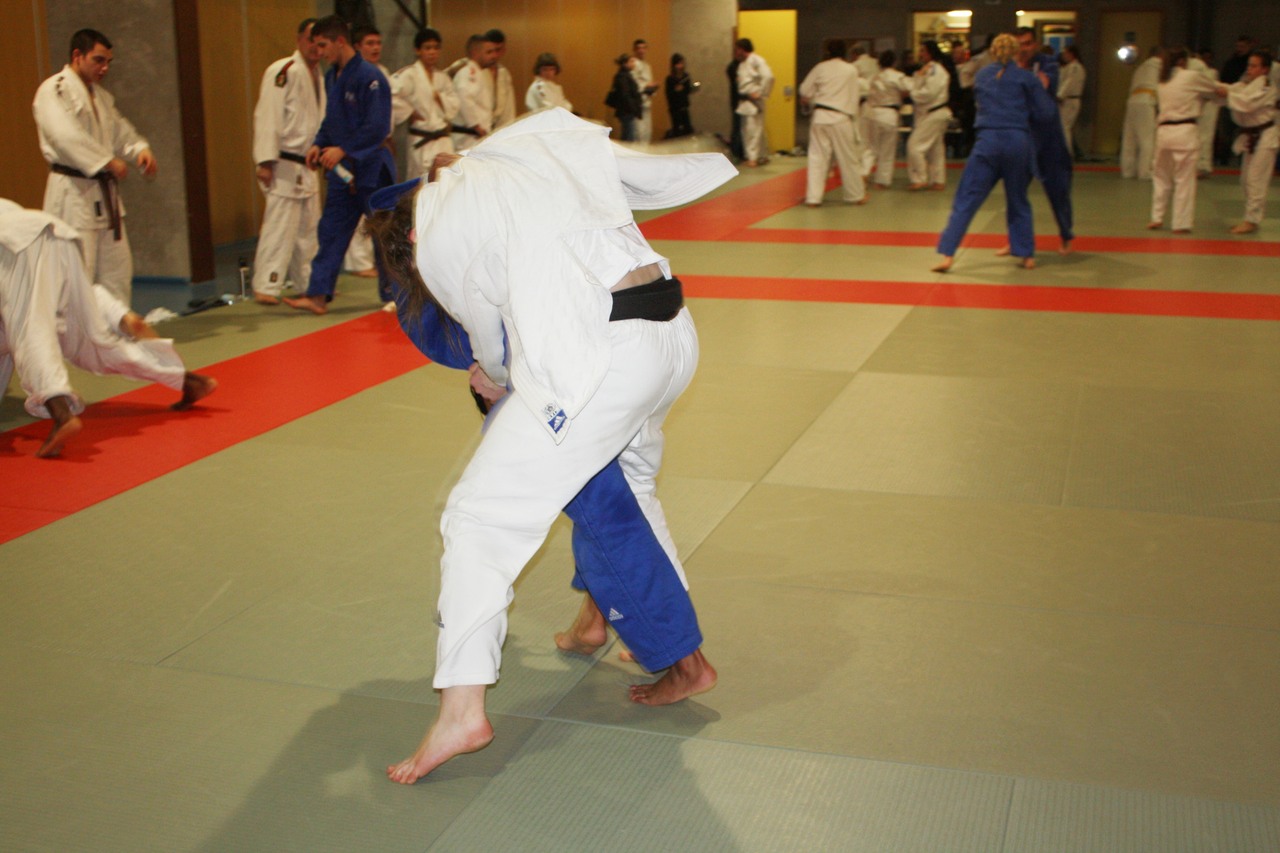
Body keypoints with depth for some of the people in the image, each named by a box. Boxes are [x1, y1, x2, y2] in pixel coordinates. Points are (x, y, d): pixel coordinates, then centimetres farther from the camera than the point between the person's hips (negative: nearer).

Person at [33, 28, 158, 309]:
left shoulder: (101, 95, 17)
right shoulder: (53, 91, -11)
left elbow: (120, 130, 19)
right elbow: (65, 136, -23)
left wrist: (140, 149, -3)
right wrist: (108, 162, -24)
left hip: (103, 192, 9)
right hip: (72, 194, -9)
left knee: (117, 266, 15)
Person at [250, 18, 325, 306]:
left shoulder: (316, 75, 15)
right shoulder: (282, 71, -13)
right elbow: (267, 116, -19)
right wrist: (266, 161, -24)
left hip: (307, 167, 9)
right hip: (285, 165, -9)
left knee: (308, 228, 16)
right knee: (279, 226, -11)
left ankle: (309, 282, 27)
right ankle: (266, 287, -7)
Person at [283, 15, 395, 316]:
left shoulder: (369, 77, -17)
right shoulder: (331, 77, 9)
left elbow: (377, 128, -21)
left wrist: (343, 150, -24)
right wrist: (319, 145, 3)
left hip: (370, 167, -8)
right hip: (342, 168, 8)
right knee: (330, 231, 6)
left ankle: (393, 295, 15)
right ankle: (318, 296, 7)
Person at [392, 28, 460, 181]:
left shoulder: (442, 77, 11)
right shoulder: (409, 75, -10)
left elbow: (454, 104, 11)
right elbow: (391, 96, -21)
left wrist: (441, 98, -8)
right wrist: (408, 113, -13)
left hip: (443, 138, 6)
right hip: (421, 140, -6)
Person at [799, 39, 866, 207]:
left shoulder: (820, 68, 1)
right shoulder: (851, 70, -1)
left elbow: (805, 91, 7)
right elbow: (855, 95, 4)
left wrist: (810, 104, 27)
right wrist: (852, 115, 16)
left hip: (820, 117, 1)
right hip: (841, 119, -1)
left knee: (817, 157, 4)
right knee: (848, 158, 9)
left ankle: (813, 197, -1)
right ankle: (857, 195, 20)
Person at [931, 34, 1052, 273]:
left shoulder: (982, 76, 12)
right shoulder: (1025, 77, 4)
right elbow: (1046, 114, 3)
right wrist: (1042, 90, 19)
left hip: (988, 141, 0)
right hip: (1018, 142, 0)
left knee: (966, 200, -1)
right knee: (1018, 202, 16)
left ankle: (947, 255, -12)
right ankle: (1027, 255, 20)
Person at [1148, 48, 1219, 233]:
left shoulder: (1162, 83, 13)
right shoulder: (1191, 77, -3)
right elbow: (1214, 90, 10)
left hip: (1164, 132, 5)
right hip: (1185, 132, -5)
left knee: (1161, 176, 18)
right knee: (1184, 179, 1)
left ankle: (1157, 218, 18)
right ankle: (1181, 223, 3)